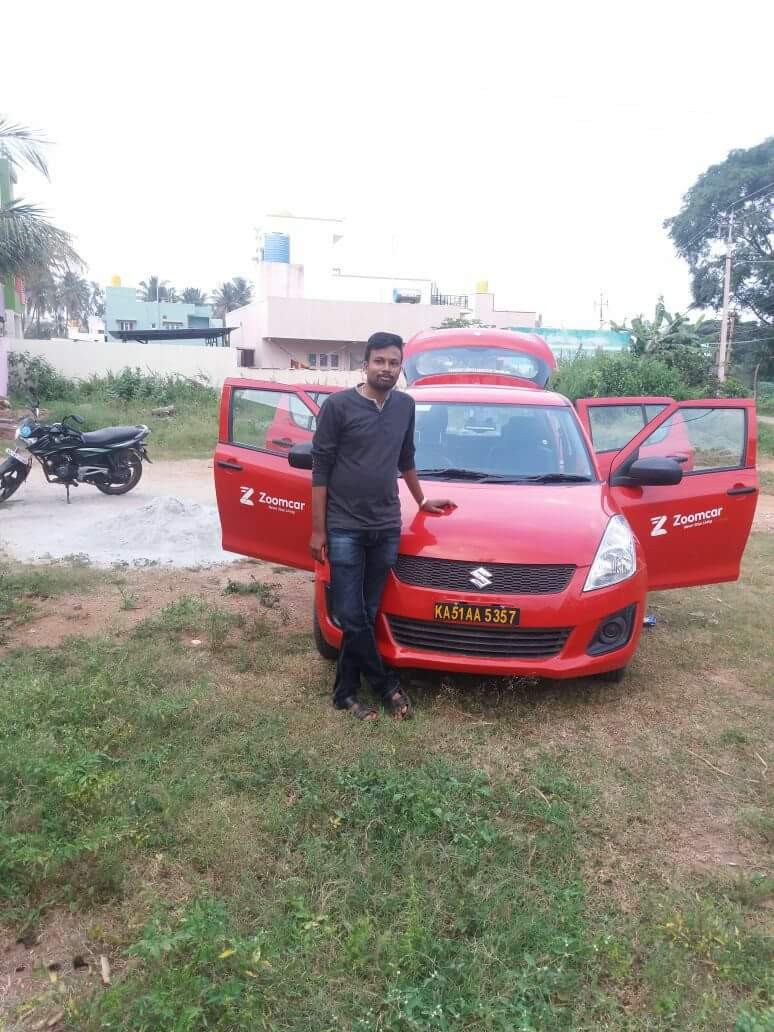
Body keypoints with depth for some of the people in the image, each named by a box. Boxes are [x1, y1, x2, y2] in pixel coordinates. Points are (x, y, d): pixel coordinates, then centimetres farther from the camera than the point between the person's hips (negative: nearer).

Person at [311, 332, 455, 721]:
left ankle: (346, 693, 20)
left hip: (386, 528, 4)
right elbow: (321, 469, -6)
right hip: (344, 528, -4)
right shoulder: (339, 405, -6)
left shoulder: (405, 406, 9)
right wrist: (317, 530, -7)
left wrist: (422, 501, 30)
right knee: (351, 616, -1)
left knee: (365, 615, 8)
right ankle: (387, 684, 16)